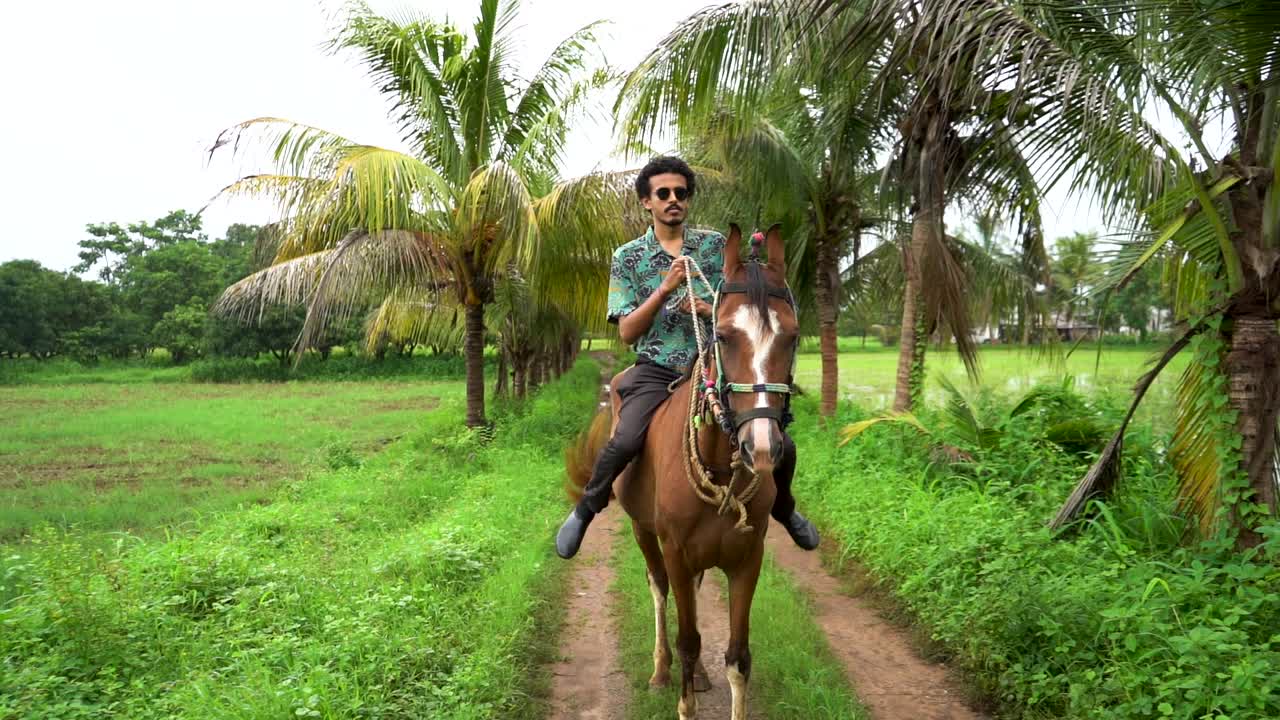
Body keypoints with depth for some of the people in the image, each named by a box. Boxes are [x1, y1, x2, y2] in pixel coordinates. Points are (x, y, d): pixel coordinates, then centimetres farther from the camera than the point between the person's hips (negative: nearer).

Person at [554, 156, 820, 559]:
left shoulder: (715, 245, 9)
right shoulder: (628, 257, 5)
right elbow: (627, 332, -2)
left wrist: (714, 309, -11)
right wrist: (665, 288, -14)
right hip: (656, 370, -2)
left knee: (781, 445, -7)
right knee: (624, 442, -29)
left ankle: (783, 510, 25)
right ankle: (585, 511, -1)